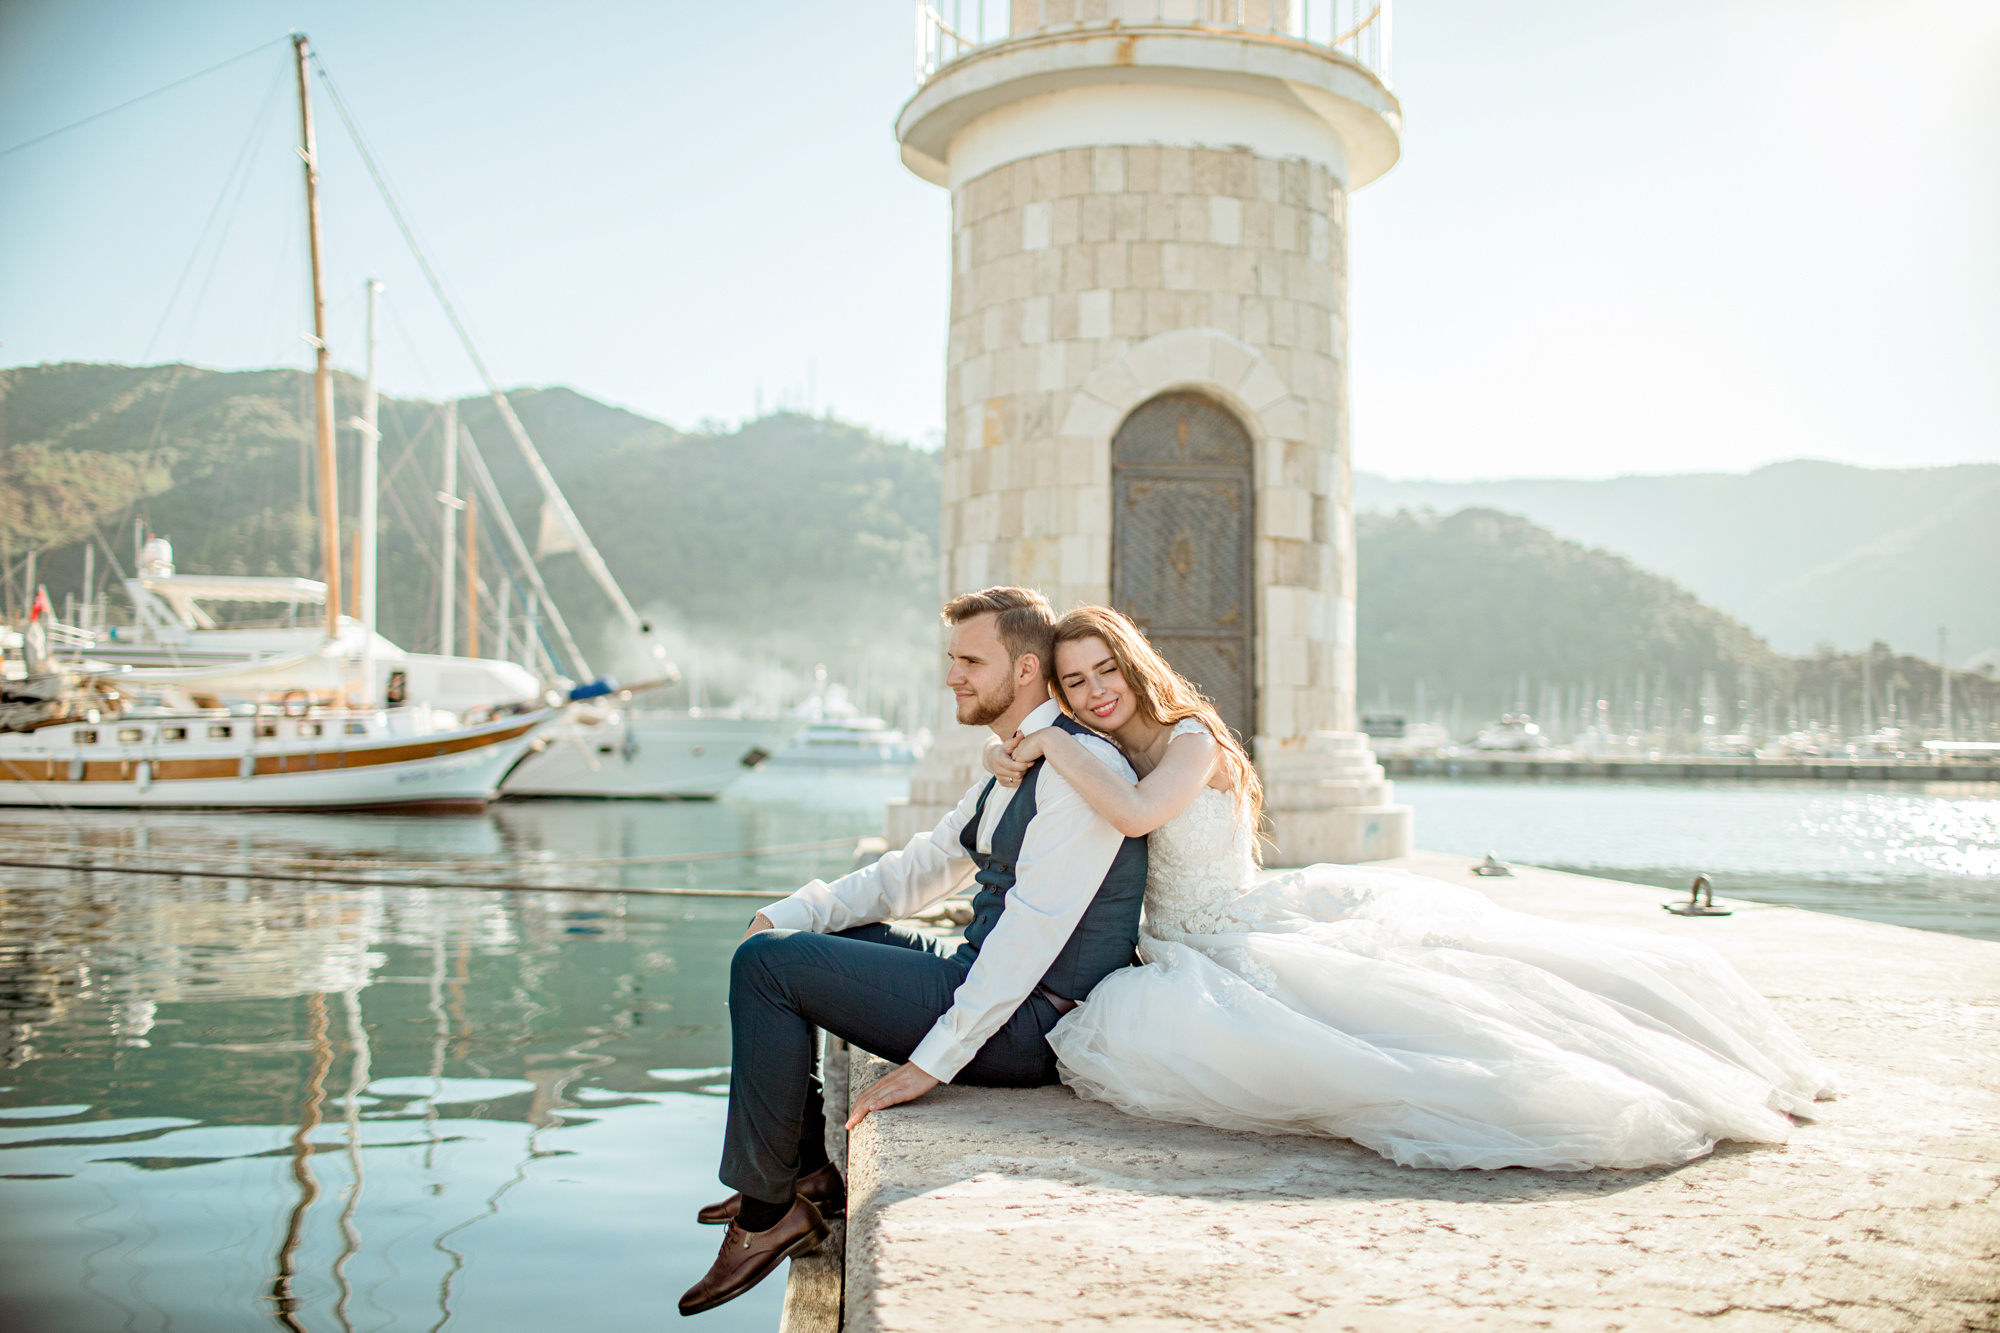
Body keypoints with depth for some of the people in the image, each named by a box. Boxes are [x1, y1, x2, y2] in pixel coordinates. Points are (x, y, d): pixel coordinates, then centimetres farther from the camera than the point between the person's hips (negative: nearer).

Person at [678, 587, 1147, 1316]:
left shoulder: (1083, 766, -17)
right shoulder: (1012, 769, 14)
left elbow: (1032, 931, -24)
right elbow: (920, 870, 16)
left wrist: (930, 1064, -24)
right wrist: (794, 913, 2)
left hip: (1021, 1029, -10)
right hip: (980, 979, 10)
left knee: (765, 965, -15)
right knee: (781, 943, 16)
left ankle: (769, 1207, -3)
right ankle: (808, 1169, 15)